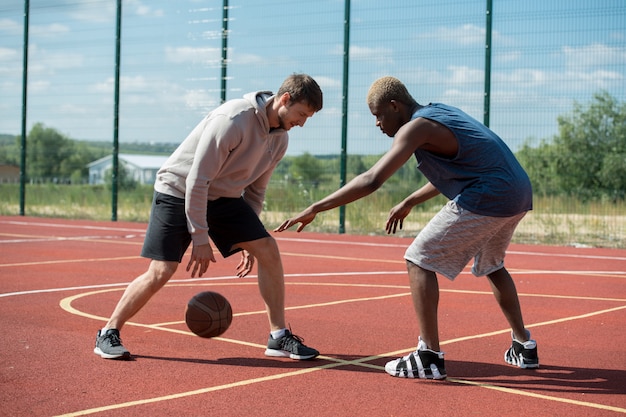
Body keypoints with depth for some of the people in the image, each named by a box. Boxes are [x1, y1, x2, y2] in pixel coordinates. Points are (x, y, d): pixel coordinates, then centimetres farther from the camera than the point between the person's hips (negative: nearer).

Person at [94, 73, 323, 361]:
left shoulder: (280, 139, -1)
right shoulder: (234, 120, -27)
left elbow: (255, 189, 11)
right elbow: (197, 180, -26)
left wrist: (247, 238, 9)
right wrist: (200, 240, -24)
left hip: (224, 197, 7)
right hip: (178, 190, -7)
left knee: (268, 250, -6)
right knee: (161, 271, -14)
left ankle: (279, 337, 4)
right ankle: (108, 334, 5)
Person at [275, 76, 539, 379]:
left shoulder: (416, 128, -10)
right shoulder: (440, 113, 18)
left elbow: (371, 181, -19)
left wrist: (315, 209, -16)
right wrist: (409, 202, 30)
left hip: (485, 198, -10)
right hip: (519, 194, 10)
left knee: (419, 260, -1)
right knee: (491, 265, 31)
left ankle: (429, 357, -4)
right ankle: (524, 348, 36)